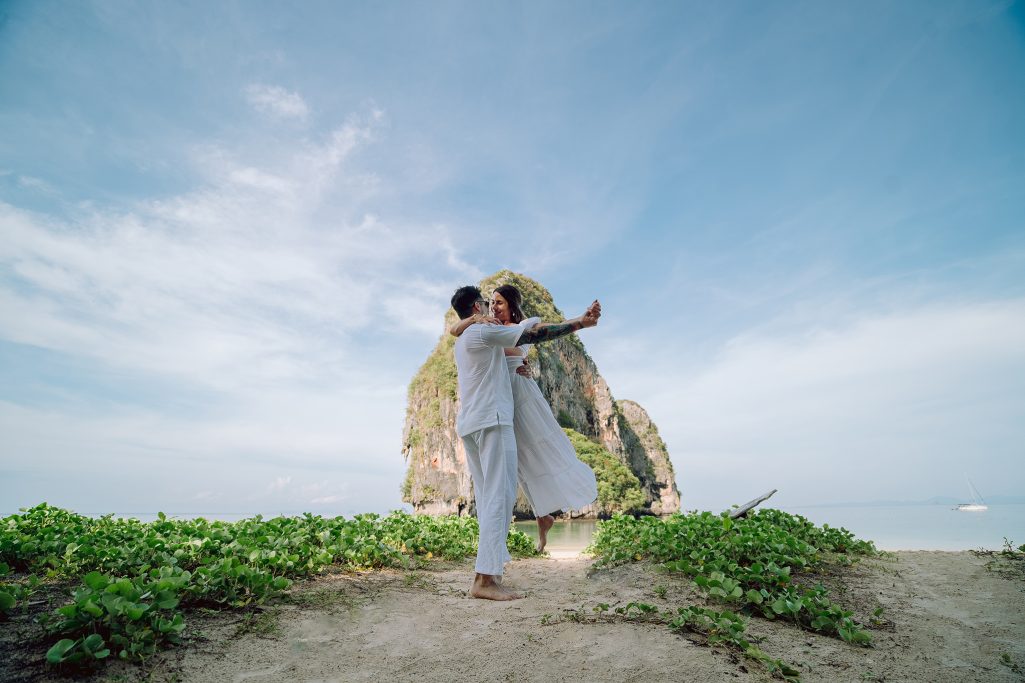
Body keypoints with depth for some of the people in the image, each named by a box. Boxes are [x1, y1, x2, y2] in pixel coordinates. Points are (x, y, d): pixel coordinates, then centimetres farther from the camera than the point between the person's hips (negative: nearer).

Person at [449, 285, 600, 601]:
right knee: (499, 495, -11)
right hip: (491, 420, -9)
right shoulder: (483, 331, -8)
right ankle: (486, 577, -15)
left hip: (468, 424, 9)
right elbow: (535, 333, -10)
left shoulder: (460, 342, 21)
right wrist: (580, 322, -4)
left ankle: (488, 573, 11)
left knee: (486, 497, 9)